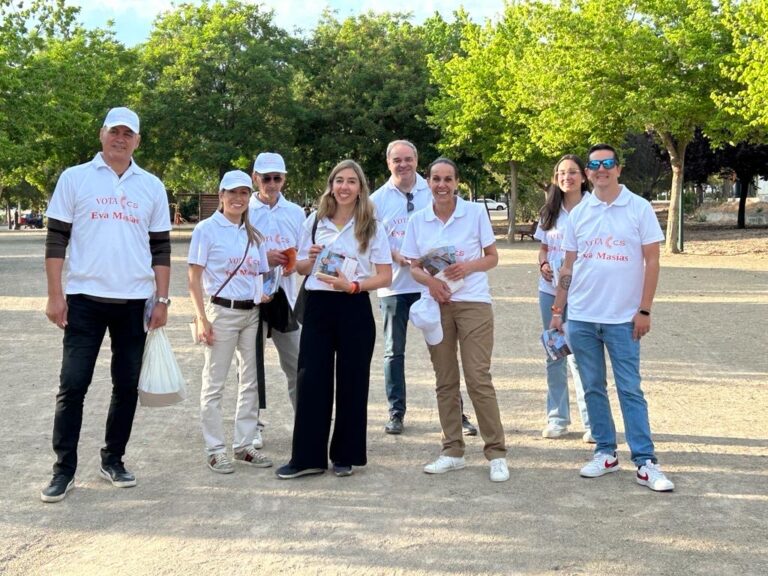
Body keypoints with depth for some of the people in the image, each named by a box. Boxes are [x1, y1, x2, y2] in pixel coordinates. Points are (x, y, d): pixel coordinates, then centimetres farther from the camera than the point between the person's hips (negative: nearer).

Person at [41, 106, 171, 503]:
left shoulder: (152, 187, 8)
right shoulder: (74, 178, 2)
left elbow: (160, 248, 9)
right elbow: (56, 239, 0)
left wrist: (162, 299, 3)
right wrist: (54, 295, -6)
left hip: (135, 302, 3)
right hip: (85, 298, -2)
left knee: (127, 385, 8)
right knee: (73, 385, -2)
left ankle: (112, 459, 22)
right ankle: (64, 469, 8)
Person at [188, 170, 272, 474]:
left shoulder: (253, 234, 13)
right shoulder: (207, 229, -3)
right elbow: (194, 278, -6)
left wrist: (265, 296, 1)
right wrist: (201, 318, -12)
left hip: (252, 313, 6)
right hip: (222, 312, -6)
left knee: (251, 381, 9)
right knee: (214, 383, 1)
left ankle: (244, 445, 20)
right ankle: (215, 450, 8)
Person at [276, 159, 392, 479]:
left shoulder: (372, 227, 1)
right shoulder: (315, 222, 8)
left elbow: (385, 276, -2)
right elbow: (300, 267, 15)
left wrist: (353, 285, -17)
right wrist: (312, 259, -7)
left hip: (354, 308, -2)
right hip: (318, 306, 2)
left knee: (351, 381, 4)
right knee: (311, 379, -1)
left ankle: (346, 455, 17)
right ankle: (307, 456, 7)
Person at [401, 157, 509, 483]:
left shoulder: (475, 212, -1)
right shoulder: (418, 220, 5)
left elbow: (492, 257, 3)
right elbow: (414, 267, 8)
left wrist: (469, 266, -17)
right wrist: (430, 281, -13)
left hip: (473, 303, -3)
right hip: (437, 304, 3)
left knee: (479, 379, -8)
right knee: (445, 381, 8)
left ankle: (496, 453, 1)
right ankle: (452, 452, 19)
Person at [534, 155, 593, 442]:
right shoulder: (550, 211, 11)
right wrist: (543, 264, -2)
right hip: (550, 289, 6)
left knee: (578, 355, -9)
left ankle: (592, 421, 0)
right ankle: (557, 417, 21)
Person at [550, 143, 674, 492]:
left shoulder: (639, 209, -2)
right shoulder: (578, 214, 7)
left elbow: (652, 261, -3)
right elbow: (568, 266, 11)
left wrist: (644, 309, -8)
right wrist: (557, 310, 7)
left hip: (622, 318, -3)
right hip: (581, 317, 3)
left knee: (630, 390, -3)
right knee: (593, 388, 9)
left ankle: (645, 462, 2)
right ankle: (605, 453, 19)